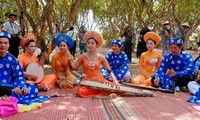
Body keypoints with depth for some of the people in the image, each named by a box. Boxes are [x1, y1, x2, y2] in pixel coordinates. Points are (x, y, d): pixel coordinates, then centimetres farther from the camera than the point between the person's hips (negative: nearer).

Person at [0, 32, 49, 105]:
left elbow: (18, 76, 10)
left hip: (11, 87, 6)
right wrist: (12, 90, -25)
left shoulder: (12, 59, 8)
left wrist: (23, 87, -12)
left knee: (33, 88, -4)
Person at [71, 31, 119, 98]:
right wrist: (80, 76, -13)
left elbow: (109, 71, 7)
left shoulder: (101, 57, 4)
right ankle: (103, 92, -17)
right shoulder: (82, 57, 1)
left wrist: (115, 81, -10)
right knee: (81, 91, -35)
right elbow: (74, 70, 6)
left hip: (101, 81, 1)